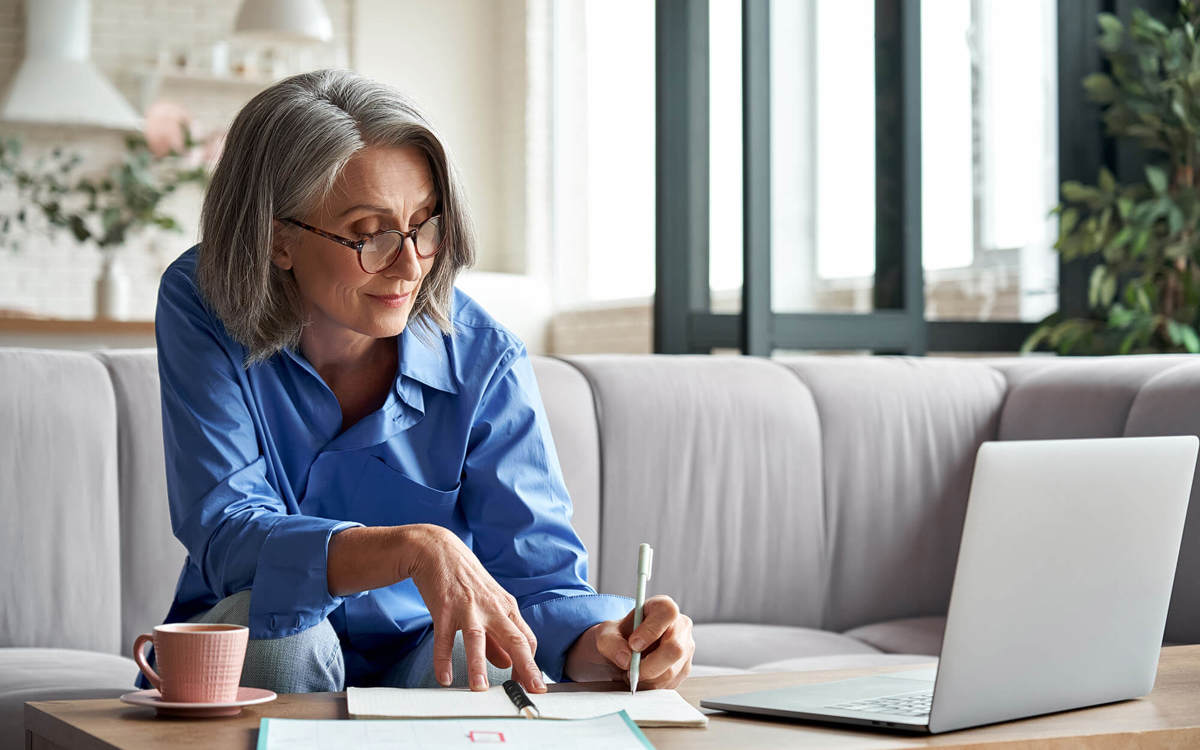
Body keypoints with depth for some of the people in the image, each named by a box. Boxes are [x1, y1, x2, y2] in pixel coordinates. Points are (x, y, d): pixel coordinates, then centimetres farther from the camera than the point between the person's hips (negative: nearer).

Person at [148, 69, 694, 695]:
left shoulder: (483, 362, -14)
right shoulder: (200, 309, -16)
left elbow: (536, 575, -17)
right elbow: (225, 534, -27)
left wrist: (607, 640, -42)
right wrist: (415, 548, -44)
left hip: (427, 660, 0)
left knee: (498, 666, -32)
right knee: (271, 618, -33)